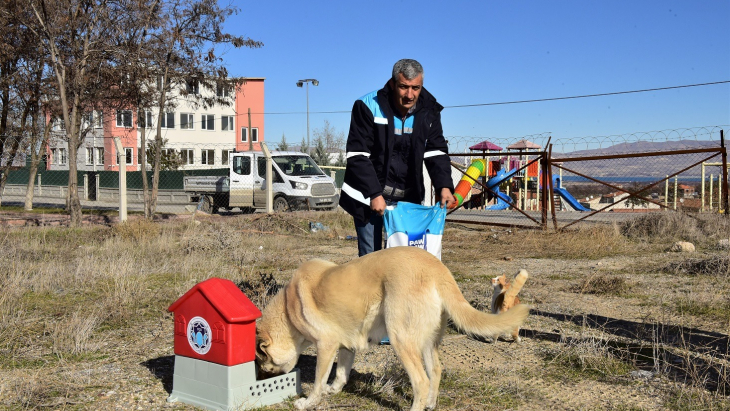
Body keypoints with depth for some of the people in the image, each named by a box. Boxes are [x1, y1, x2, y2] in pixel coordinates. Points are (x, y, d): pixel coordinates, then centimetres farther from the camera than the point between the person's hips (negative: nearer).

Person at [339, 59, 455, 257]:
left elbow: (436, 153, 1)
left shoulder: (429, 111, -1)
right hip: (368, 196, -4)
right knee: (370, 256, -4)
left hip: (409, 197, 4)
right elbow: (357, 156, -15)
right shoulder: (368, 106, -14)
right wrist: (374, 194, -22)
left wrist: (444, 186, -17)